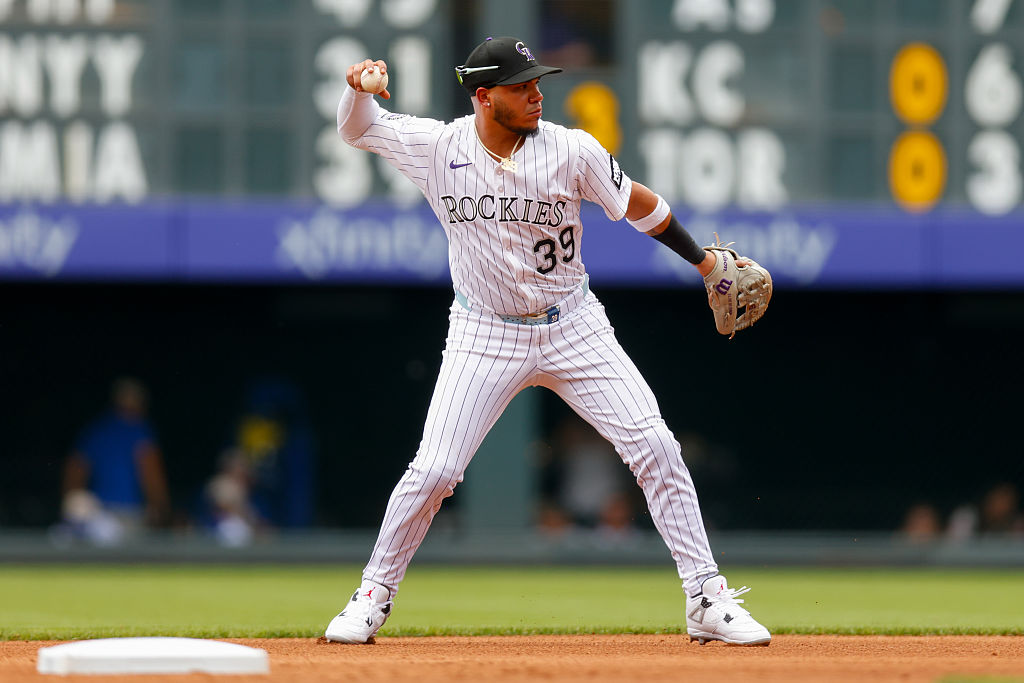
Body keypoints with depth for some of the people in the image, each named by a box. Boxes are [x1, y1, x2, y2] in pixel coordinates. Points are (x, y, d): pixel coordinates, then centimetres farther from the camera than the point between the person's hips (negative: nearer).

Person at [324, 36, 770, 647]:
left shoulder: (573, 151, -10)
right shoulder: (437, 148, -7)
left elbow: (639, 205, 3)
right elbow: (357, 127, 5)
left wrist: (704, 261, 7)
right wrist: (360, 87, -18)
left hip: (573, 329, 0)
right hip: (485, 338, 0)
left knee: (657, 451, -9)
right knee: (433, 471, -9)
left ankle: (707, 599, 0)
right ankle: (374, 596, 11)